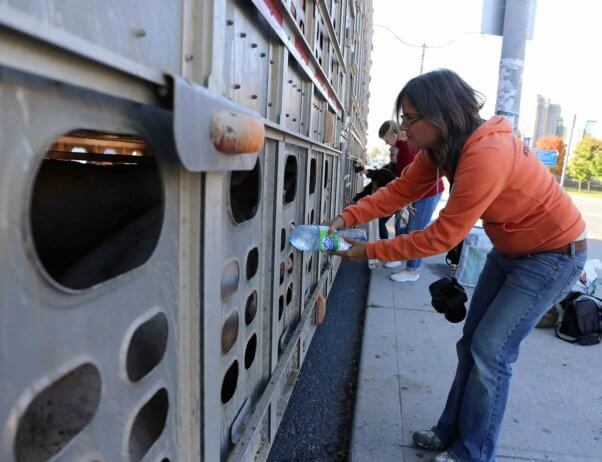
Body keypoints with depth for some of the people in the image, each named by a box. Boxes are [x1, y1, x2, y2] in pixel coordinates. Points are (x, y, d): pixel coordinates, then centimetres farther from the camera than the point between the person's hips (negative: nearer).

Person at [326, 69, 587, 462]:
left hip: (554, 253, -8)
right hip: (510, 250, 9)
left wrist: (370, 251, -24)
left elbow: (442, 236, -31)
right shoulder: (441, 148, -7)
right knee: (471, 343, 11)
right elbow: (400, 190, -7)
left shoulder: (486, 155, -35)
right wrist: (348, 218, -20)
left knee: (491, 351, -6)